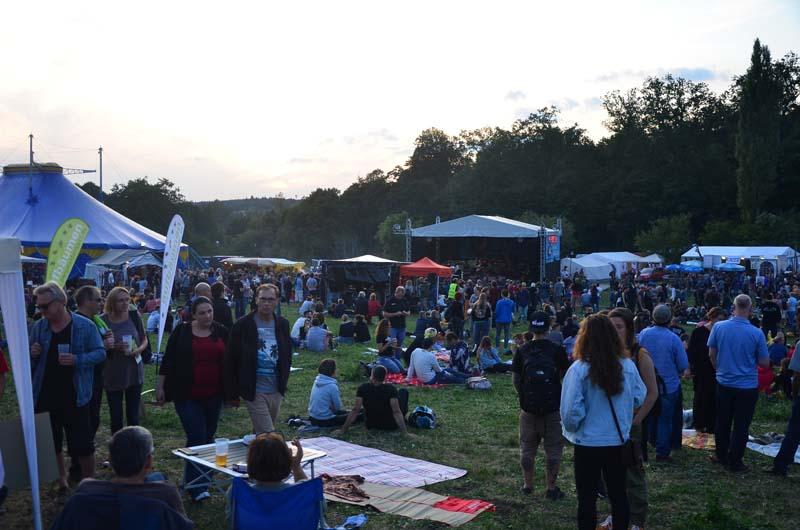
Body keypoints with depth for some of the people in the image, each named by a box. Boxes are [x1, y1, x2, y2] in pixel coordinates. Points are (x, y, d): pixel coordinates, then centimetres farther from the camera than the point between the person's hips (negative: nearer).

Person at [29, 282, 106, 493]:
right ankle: (61, 482, 32)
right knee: (50, 444, 14)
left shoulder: (85, 326, -7)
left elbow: (100, 353, -5)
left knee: (82, 444, 3)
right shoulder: (38, 327, 4)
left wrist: (77, 360, -22)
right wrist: (32, 354, -10)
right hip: (45, 398, 4)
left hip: (75, 397, -4)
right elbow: (30, 362, 14)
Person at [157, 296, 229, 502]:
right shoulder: (181, 332, -1)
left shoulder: (222, 332, 3)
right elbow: (168, 361, 3)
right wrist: (160, 387, 1)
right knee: (197, 438, -9)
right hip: (187, 396, -3)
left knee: (208, 438, 10)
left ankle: (192, 478, 26)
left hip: (213, 395, 3)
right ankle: (197, 487, -4)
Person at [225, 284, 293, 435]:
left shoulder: (282, 324, 6)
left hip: (276, 390, 5)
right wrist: (232, 393, -5)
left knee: (260, 434, 16)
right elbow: (230, 360, -5)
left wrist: (284, 381, 9)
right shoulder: (243, 325, -7)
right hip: (254, 391, -4)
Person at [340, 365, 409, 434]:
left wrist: (344, 429, -15)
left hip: (371, 425, 2)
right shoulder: (391, 389, -24)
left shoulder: (363, 388, -18)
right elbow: (396, 412, -28)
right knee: (403, 391, 16)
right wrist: (405, 432, -27)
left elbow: (355, 410, -20)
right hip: (391, 425, -2)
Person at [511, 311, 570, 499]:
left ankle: (527, 485, 23)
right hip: (554, 407, -2)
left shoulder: (522, 351, -3)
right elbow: (566, 376, 1)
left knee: (527, 447, 15)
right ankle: (551, 488, 12)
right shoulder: (557, 350, -9)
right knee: (553, 448, 9)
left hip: (528, 407, 2)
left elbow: (515, 379, 4)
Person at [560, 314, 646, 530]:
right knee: (618, 494, 20)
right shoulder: (628, 366, -10)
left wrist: (571, 429, 0)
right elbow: (639, 398, 3)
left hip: (588, 443, -3)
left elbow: (571, 411, -20)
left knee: (587, 498, 12)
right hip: (618, 441, 3)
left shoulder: (578, 369, -21)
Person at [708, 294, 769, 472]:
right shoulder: (757, 333, -17)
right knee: (741, 426, 9)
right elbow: (764, 362, -8)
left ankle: (721, 455, 31)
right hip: (747, 387, -2)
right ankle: (734, 462, 16)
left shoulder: (718, 327, -11)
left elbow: (711, 354, 1)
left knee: (723, 422, 17)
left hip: (724, 383, 2)